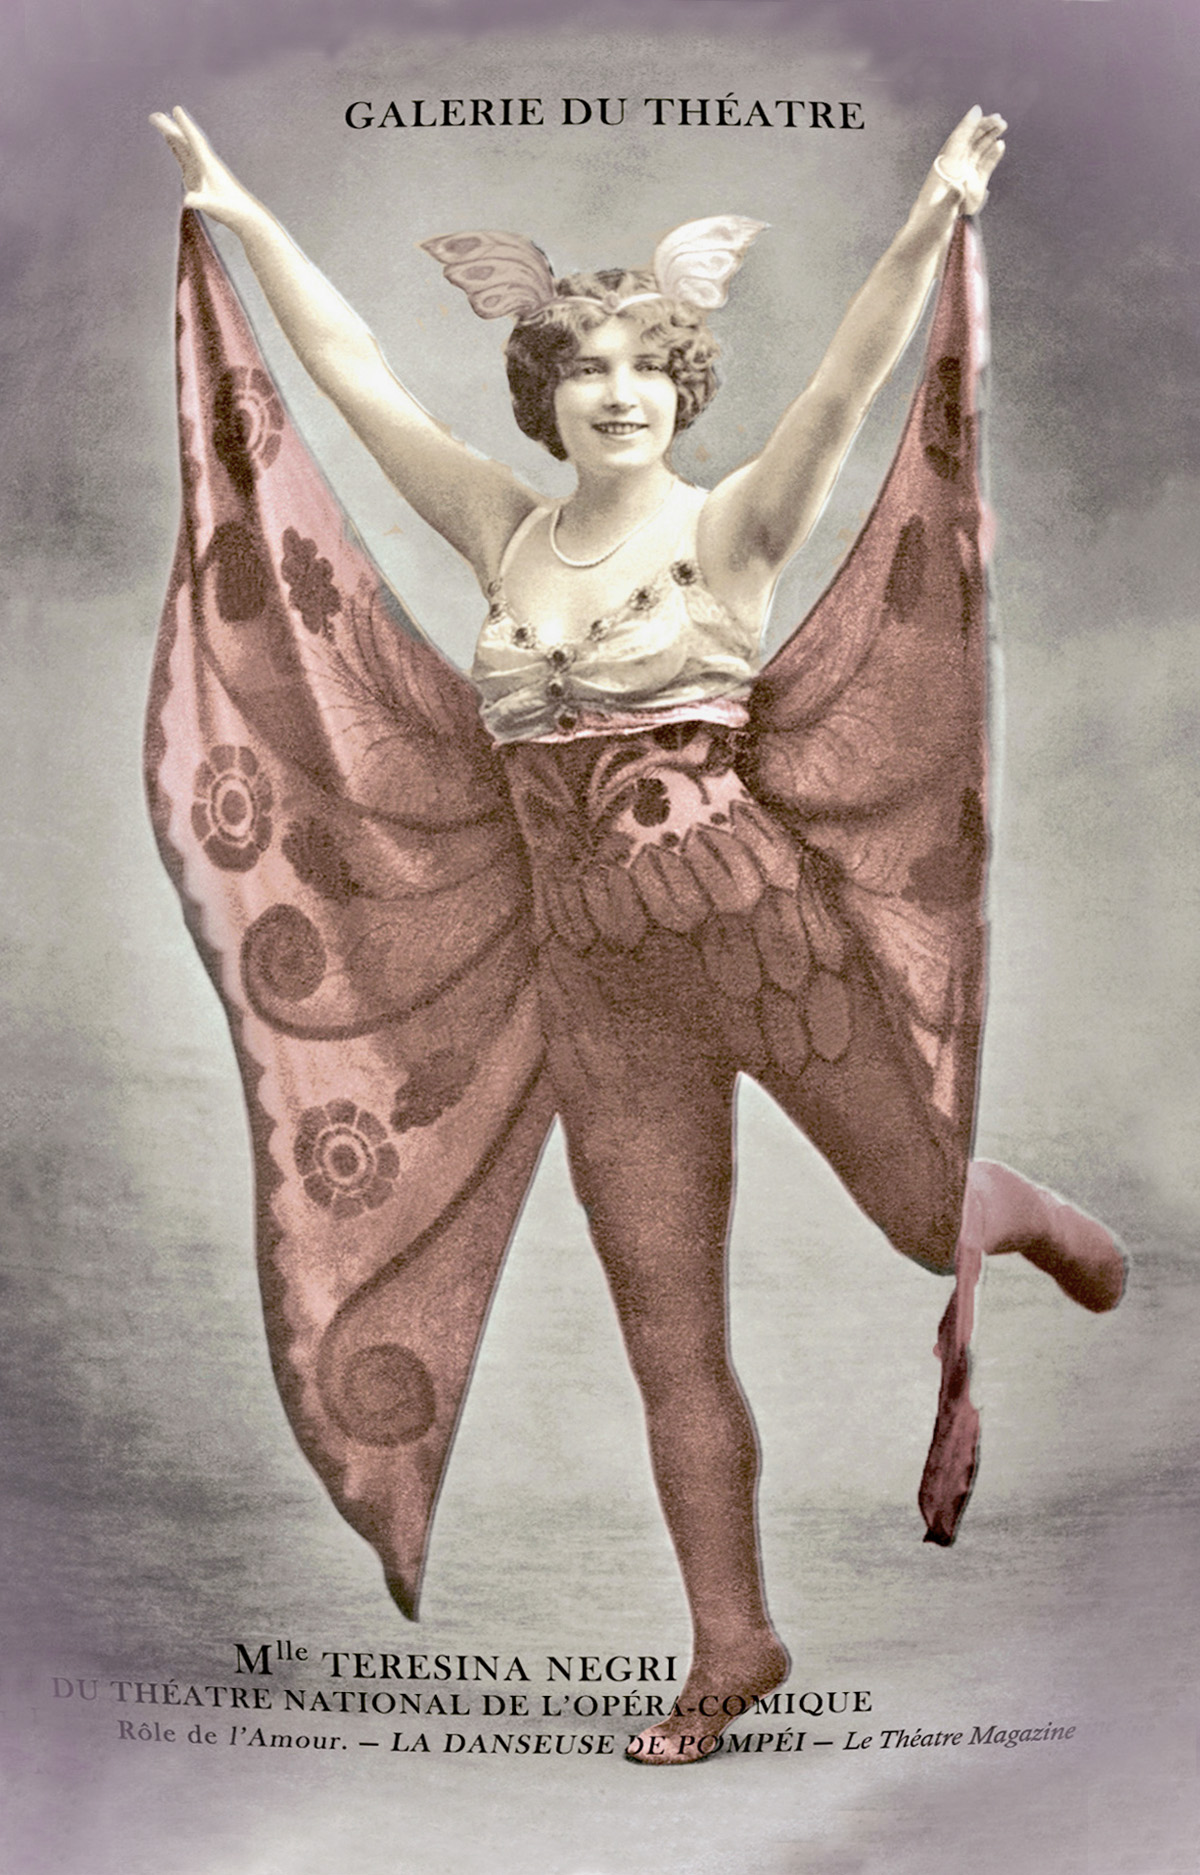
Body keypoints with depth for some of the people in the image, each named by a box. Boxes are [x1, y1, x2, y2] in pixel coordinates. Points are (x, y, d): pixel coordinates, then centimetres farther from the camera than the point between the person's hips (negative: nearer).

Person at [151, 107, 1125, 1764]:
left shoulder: (732, 527, 0)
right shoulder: (501, 533, 10)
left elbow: (850, 385, -15)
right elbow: (355, 377, 14)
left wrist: (933, 222, -28)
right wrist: (241, 214, 16)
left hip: (766, 929, -3)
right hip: (601, 987, 4)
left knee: (939, 1220, 7)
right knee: (671, 1342, 9)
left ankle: (1046, 1221, 46)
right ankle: (734, 1646, 27)